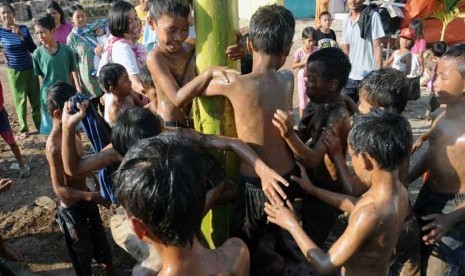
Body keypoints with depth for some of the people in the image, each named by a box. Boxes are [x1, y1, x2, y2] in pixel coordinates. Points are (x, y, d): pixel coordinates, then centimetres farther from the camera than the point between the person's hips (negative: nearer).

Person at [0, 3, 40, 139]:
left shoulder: (23, 29, -6)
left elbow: (33, 49, -11)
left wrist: (21, 36, -21)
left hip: (30, 68, 2)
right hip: (14, 71, -2)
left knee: (36, 98, 9)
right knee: (20, 100, 3)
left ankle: (39, 124, 24)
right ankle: (23, 129, 15)